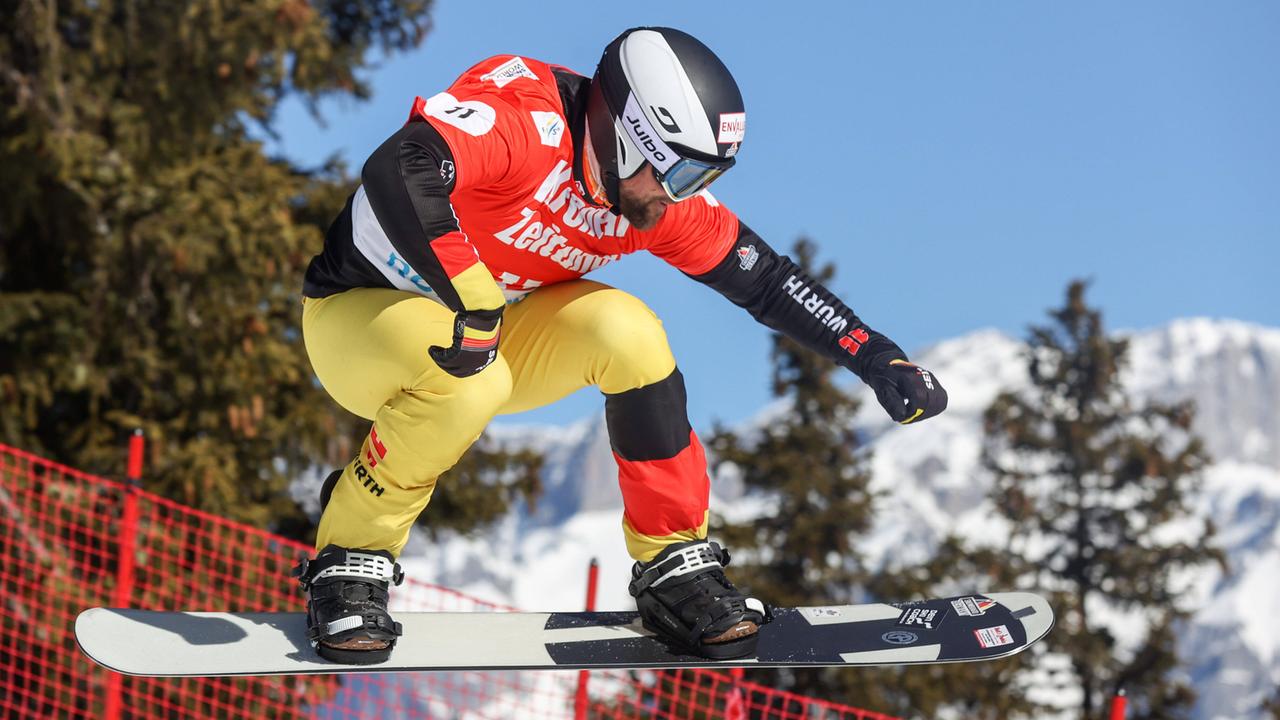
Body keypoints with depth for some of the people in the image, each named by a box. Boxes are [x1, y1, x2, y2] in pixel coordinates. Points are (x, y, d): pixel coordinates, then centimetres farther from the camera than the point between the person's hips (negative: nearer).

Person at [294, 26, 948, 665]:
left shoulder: (658, 191, -9)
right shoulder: (524, 115, -31)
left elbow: (764, 280, 0)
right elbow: (397, 174, -48)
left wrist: (875, 357, -8)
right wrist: (473, 307, -44)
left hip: (498, 326, 6)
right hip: (358, 318, -6)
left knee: (627, 333, -21)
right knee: (469, 379, -37)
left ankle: (675, 565, -7)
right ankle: (350, 559, -13)